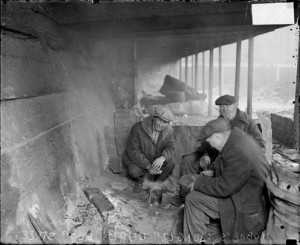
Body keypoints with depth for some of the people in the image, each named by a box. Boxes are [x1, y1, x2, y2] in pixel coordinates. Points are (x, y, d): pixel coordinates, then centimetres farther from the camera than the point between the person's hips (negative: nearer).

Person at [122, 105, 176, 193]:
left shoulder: (168, 130, -12)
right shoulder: (138, 128, -26)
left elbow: (170, 147, -10)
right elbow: (132, 151, -24)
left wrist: (162, 158, -35)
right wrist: (148, 166, -33)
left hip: (156, 160, 4)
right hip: (137, 160, -3)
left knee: (171, 162, -21)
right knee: (134, 171, -32)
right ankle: (139, 181, 9)